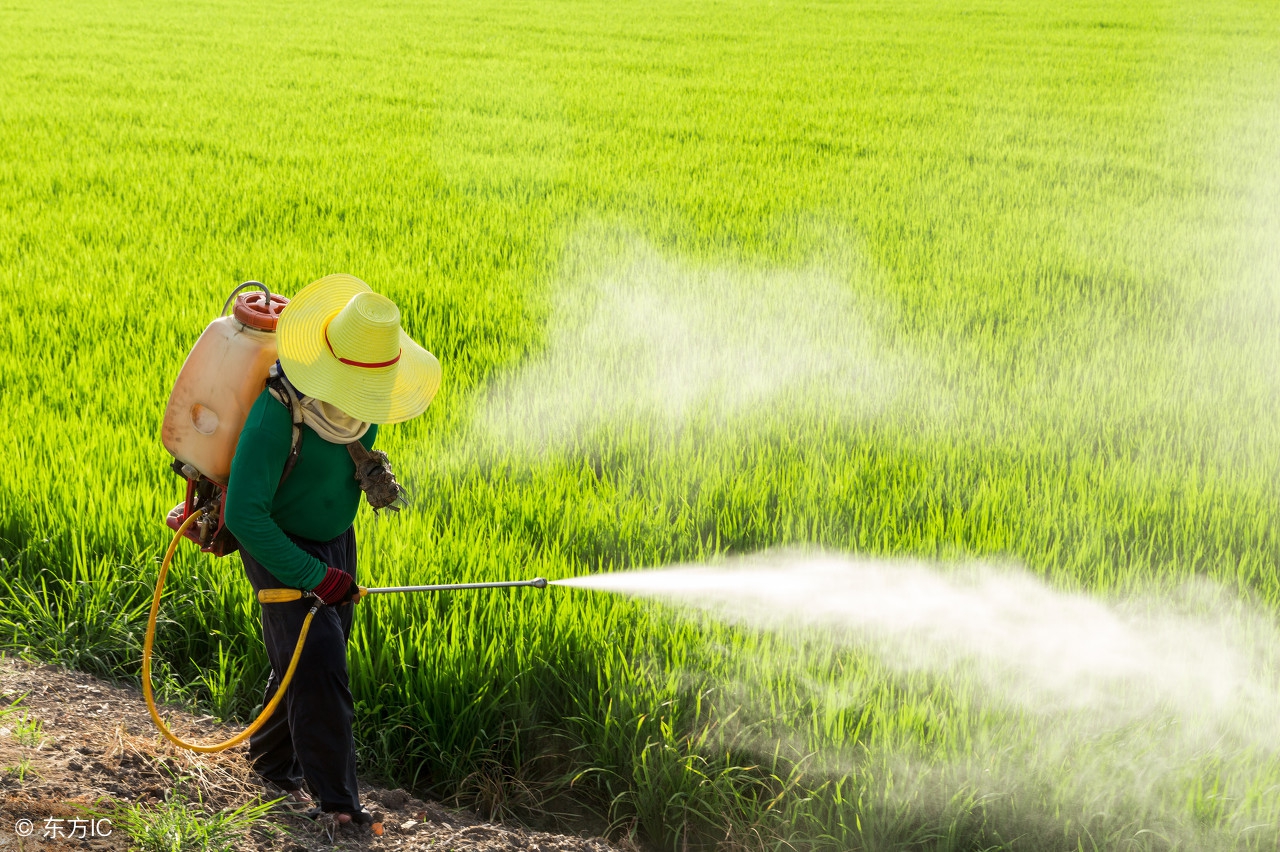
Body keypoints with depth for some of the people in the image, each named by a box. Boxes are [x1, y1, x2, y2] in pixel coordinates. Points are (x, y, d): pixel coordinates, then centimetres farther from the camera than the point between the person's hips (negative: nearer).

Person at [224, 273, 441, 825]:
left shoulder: (365, 395, -12)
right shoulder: (277, 412, -34)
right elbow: (243, 514, -34)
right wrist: (315, 577, -32)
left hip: (336, 539, 7)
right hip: (277, 546, -6)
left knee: (310, 660, 14)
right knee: (317, 662, -15)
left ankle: (273, 763, 35)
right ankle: (335, 800, -10)